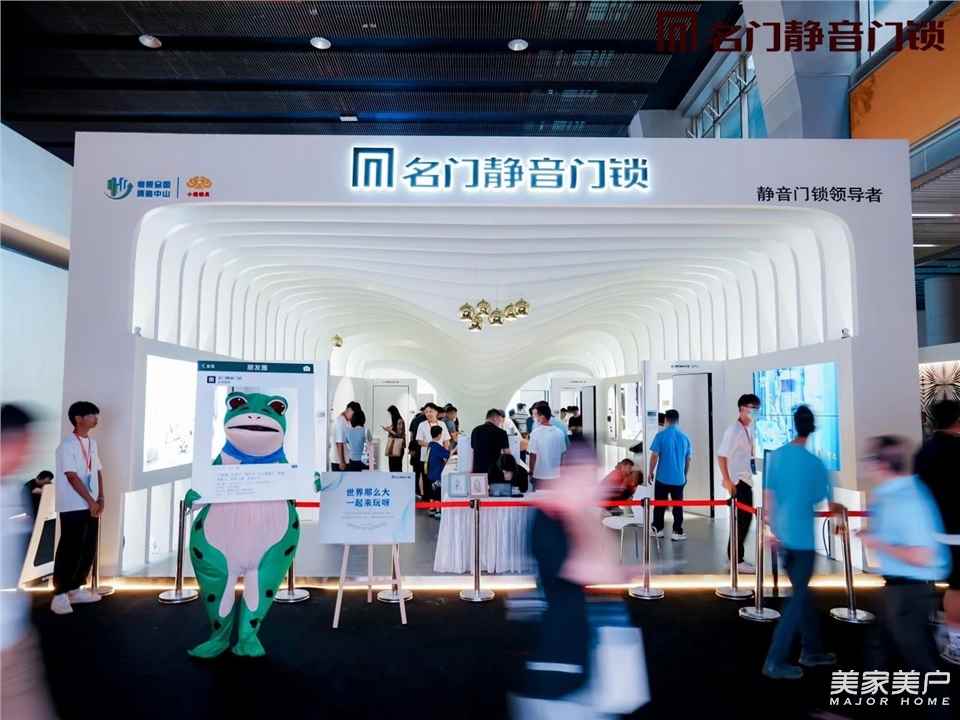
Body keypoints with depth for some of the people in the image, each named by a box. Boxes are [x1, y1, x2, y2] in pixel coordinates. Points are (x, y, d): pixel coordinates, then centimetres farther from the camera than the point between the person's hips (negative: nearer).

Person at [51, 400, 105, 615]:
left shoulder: (92, 443, 11)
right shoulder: (67, 445, -13)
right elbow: (72, 477, -16)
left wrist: (100, 498, 3)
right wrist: (91, 501, -15)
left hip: (91, 506, 8)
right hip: (73, 507, -8)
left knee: (88, 549, 11)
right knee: (69, 550, -3)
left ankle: (75, 589, 23)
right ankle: (60, 594, 7)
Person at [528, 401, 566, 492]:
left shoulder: (536, 433, -15)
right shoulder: (559, 433, -3)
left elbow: (533, 455, -13)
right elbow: (562, 453, 6)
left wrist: (531, 472, 0)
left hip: (539, 475, -4)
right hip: (556, 475, 4)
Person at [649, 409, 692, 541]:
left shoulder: (661, 435, -10)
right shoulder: (685, 437, 2)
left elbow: (654, 456, -11)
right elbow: (688, 459, 8)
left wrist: (651, 472, 1)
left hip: (662, 477, -2)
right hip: (679, 478, 2)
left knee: (659, 504, 11)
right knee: (677, 505, 10)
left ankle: (657, 529, 20)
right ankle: (677, 532, 12)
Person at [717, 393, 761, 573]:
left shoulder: (749, 429, 10)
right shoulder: (733, 430, -14)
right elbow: (721, 456, -18)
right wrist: (727, 481, -20)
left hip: (747, 480, 8)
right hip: (737, 481, -8)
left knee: (744, 518, 13)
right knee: (742, 519, -4)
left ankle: (734, 556, 24)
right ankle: (737, 560, 5)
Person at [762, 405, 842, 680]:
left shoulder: (775, 456, 0)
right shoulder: (815, 463, -11)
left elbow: (768, 498, 2)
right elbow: (827, 504, -1)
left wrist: (773, 530, 11)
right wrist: (838, 508, 22)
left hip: (781, 536, 5)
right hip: (803, 538, -5)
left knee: (802, 592, 20)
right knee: (799, 598, 4)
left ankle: (812, 650, 34)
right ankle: (775, 662, 4)